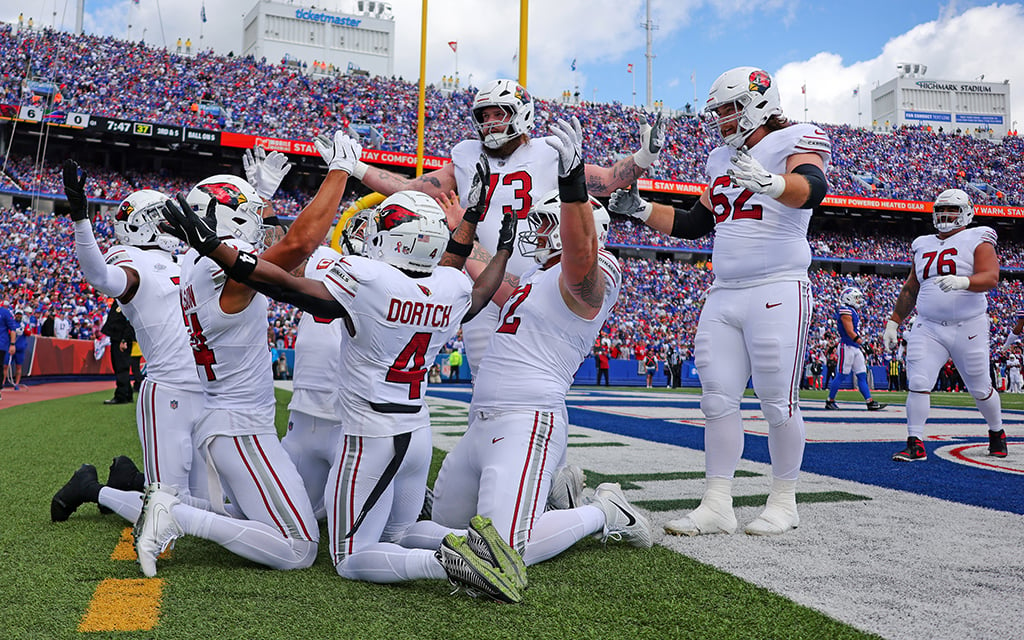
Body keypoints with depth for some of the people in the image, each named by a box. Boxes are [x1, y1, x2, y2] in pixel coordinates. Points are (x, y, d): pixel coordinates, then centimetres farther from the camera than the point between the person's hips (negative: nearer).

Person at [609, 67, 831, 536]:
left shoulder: (796, 142, -3)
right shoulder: (722, 159, 18)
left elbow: (811, 189, -26)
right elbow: (693, 224, 24)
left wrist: (767, 181, -45)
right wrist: (640, 210, 15)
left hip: (778, 291, -7)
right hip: (724, 294, 7)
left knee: (778, 401, -1)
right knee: (718, 399, 3)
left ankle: (784, 502, 14)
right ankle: (717, 506, 8)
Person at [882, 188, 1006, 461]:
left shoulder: (977, 240, -1)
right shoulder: (923, 245, 13)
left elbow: (991, 277, -17)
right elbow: (910, 290, 19)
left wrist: (963, 281, -36)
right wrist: (893, 322, 15)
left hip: (968, 327, -3)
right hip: (928, 328, 3)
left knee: (980, 388, 9)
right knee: (918, 383, -11)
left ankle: (997, 433, 35)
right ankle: (915, 444, -6)